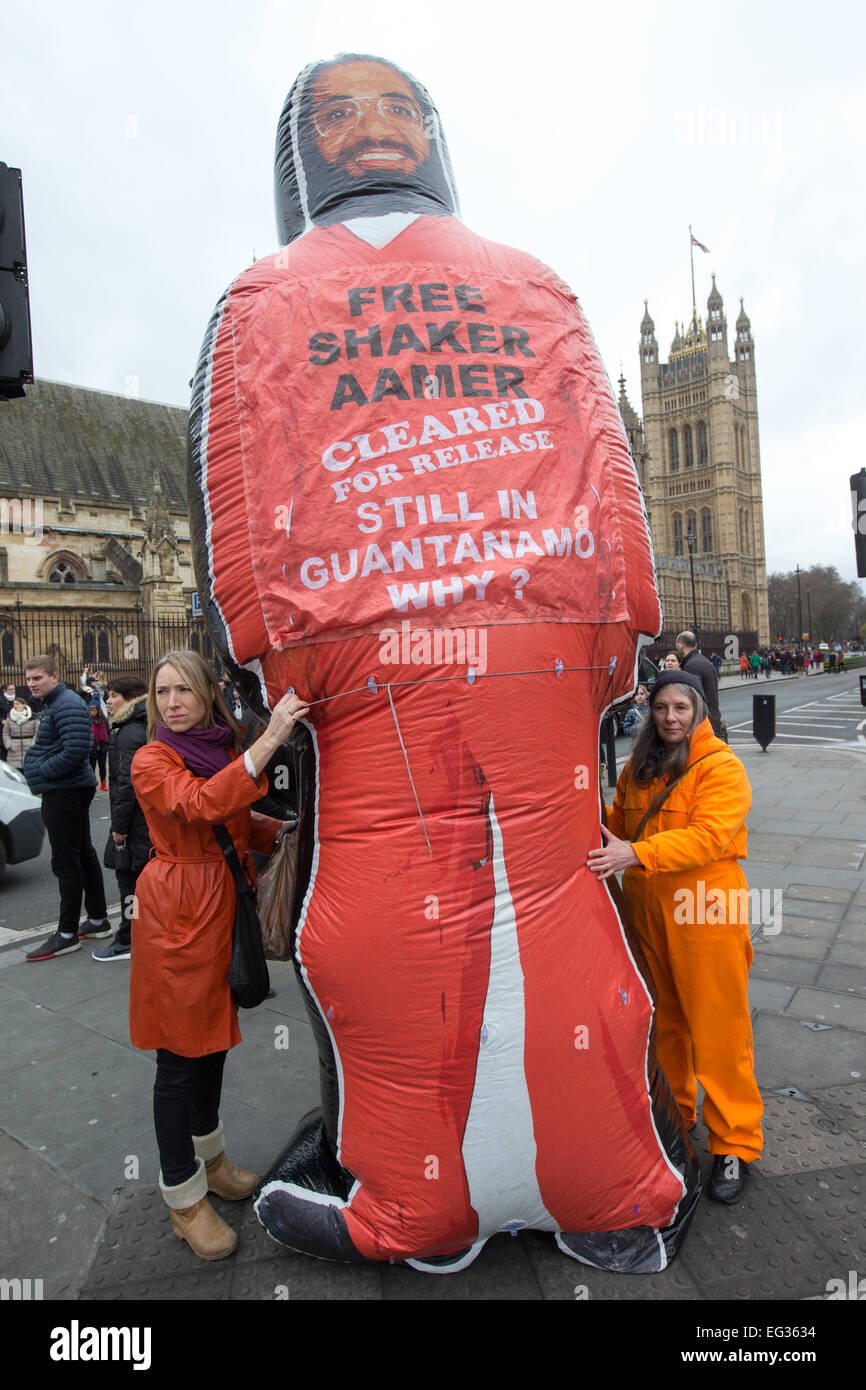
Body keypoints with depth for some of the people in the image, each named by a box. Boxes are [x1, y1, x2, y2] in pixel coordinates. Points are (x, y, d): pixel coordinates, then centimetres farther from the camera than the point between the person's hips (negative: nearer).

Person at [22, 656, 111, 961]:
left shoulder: (67, 705, -17)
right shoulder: (52, 704, 17)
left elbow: (76, 751, -27)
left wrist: (42, 770, -16)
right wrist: (37, 757, 10)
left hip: (65, 794, -11)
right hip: (67, 790, 11)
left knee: (67, 863, -5)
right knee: (83, 854, 15)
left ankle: (67, 934, 3)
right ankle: (97, 921, 24)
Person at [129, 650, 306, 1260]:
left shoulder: (227, 750, 9)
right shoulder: (152, 760, -14)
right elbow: (202, 804, -34)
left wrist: (286, 829, -3)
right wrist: (270, 739, -42)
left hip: (223, 907, 7)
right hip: (178, 913, -7)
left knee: (214, 1037, 20)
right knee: (179, 1057, 4)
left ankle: (210, 1159, 41)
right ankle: (184, 1197, 22)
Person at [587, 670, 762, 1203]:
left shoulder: (722, 767, -11)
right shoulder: (639, 767, 9)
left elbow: (708, 835, -24)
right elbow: (621, 820, 17)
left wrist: (636, 853, -34)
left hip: (705, 910, -5)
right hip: (647, 906, 6)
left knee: (718, 1029, 3)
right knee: (663, 1020, 19)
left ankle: (735, 1144, 21)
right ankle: (673, 1113, 39)